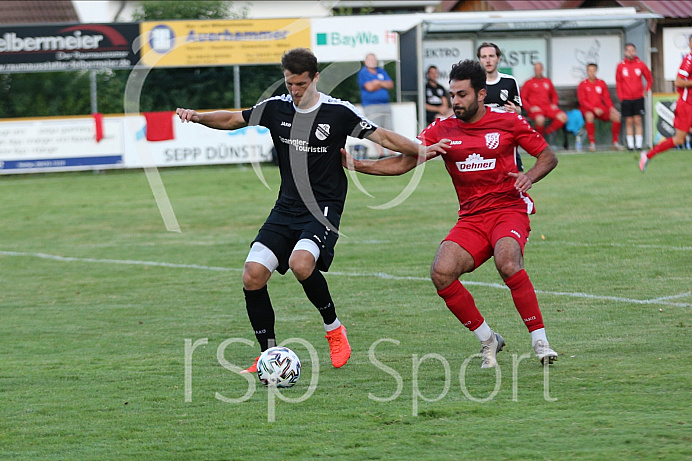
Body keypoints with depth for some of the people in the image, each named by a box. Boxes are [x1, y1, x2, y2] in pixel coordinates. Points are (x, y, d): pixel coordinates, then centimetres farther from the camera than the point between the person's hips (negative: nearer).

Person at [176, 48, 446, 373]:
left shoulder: (338, 112, -7)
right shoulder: (276, 108, 5)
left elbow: (383, 137, -5)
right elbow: (232, 120, 15)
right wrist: (197, 117, -2)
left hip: (323, 209, -5)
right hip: (286, 208, 5)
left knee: (301, 263, -32)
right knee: (252, 275, -10)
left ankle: (333, 328, -5)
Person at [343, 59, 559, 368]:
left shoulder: (507, 121, 0)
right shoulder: (442, 131, 6)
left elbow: (548, 156, 8)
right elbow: (403, 163, 2)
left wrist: (530, 176, -13)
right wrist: (356, 165, -10)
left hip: (509, 209, -4)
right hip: (471, 219, 4)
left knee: (507, 262, -35)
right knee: (441, 273, -22)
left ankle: (539, 339, -23)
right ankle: (487, 340, -3)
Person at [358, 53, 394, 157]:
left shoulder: (382, 72, 19)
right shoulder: (362, 73, 3)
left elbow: (391, 85, 8)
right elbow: (369, 87, -12)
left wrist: (378, 82, -7)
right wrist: (383, 85, 2)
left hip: (385, 105, 5)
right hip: (371, 105, -5)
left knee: (389, 130, -1)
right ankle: (380, 154, -17)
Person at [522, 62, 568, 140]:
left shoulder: (547, 81, 17)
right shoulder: (529, 83, 5)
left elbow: (554, 95, 28)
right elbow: (522, 98, 2)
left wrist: (554, 104, 9)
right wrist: (530, 108, -12)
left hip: (548, 107, 4)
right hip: (535, 108, -4)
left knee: (563, 117, -21)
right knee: (540, 119, -39)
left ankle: (547, 132, -11)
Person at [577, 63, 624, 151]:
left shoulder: (601, 83, 12)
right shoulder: (582, 85, 0)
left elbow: (607, 98, 12)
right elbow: (582, 101, -7)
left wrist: (611, 107, -8)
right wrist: (594, 109, -20)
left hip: (601, 108, 4)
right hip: (588, 109, -4)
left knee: (616, 115, -21)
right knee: (589, 116, -40)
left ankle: (615, 142, -11)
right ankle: (592, 143, -32)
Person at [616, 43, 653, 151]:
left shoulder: (640, 64, 1)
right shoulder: (621, 65, 1)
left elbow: (649, 79, 11)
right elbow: (618, 82, 7)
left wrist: (646, 91, 3)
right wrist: (620, 96, 0)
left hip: (638, 98, 0)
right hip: (626, 98, 0)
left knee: (637, 121, -2)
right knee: (629, 122, 2)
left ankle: (639, 144, 0)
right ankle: (630, 145, 5)